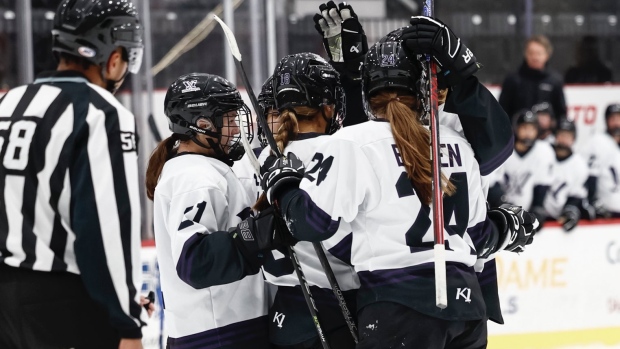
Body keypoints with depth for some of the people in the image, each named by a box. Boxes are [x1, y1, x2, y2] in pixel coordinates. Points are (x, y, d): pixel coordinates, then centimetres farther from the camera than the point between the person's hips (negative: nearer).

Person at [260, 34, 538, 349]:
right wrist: (509, 227, 41)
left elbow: (312, 221, -7)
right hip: (464, 297, 7)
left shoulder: (353, 144, -6)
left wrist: (280, 181, 12)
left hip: (400, 301, -6)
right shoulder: (456, 145, 13)